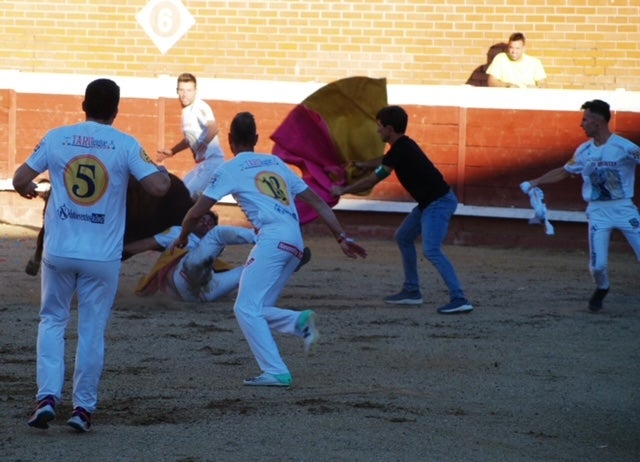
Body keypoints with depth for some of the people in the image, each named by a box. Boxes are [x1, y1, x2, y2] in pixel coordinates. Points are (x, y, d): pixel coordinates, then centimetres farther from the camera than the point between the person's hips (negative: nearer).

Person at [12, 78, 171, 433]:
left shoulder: (57, 138, 0)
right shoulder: (126, 145, -5)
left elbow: (20, 180, 3)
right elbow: (158, 187, -12)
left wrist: (28, 189, 27)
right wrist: (163, 172, 11)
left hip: (59, 251, 1)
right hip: (103, 257, -1)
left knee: (52, 320, 16)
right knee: (92, 330, 10)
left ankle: (48, 396, 0)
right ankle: (83, 407, 10)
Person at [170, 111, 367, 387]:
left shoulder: (230, 169, 8)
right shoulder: (276, 163, 26)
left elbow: (196, 212, 8)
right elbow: (317, 202, 21)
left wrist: (182, 238, 27)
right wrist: (341, 237, 21)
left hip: (272, 239, -7)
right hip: (295, 243, 7)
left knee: (246, 308, -4)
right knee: (254, 309, 14)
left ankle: (276, 372, -15)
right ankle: (299, 321, -8)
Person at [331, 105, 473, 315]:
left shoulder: (400, 151, -18)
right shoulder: (403, 145, 11)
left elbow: (371, 181, -13)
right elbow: (385, 161, 35)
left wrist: (342, 190, -1)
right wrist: (362, 164, 46)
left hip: (438, 203, -11)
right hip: (430, 201, 11)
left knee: (431, 250, -21)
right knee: (403, 237, 21)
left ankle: (459, 299, -28)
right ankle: (411, 291, 26)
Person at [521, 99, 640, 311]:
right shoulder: (584, 151, 6)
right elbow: (563, 172, 18)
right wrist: (534, 183, 17)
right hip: (598, 211, 3)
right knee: (597, 265, -4)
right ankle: (601, 289, 28)